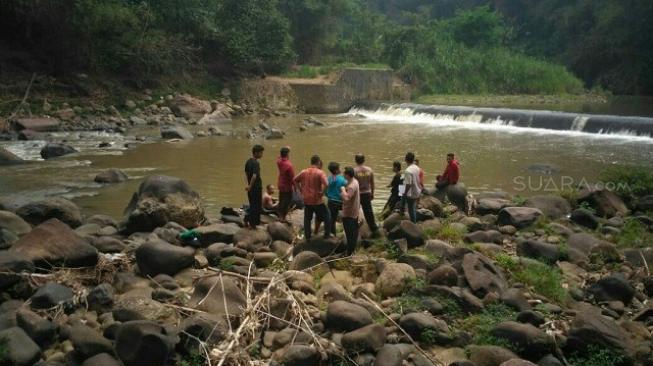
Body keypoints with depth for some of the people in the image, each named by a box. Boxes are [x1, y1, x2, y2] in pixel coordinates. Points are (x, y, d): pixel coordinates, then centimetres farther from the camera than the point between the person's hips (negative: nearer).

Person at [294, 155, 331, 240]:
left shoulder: (304, 172, 2)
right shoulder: (320, 173, -14)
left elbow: (295, 180, 10)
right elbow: (325, 184, -29)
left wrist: (301, 189, 12)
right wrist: (322, 192, -14)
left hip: (306, 200, 5)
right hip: (317, 200, -5)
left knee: (307, 218, 17)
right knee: (326, 217, 13)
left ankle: (307, 236, 23)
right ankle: (327, 234, 16)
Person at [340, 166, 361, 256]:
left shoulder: (351, 186, -28)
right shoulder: (354, 181, 4)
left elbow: (346, 197, -41)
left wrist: (342, 189, -26)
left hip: (349, 213, -10)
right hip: (355, 211, 10)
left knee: (349, 232, 0)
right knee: (354, 230, 21)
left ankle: (349, 251, 8)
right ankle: (353, 247, 36)